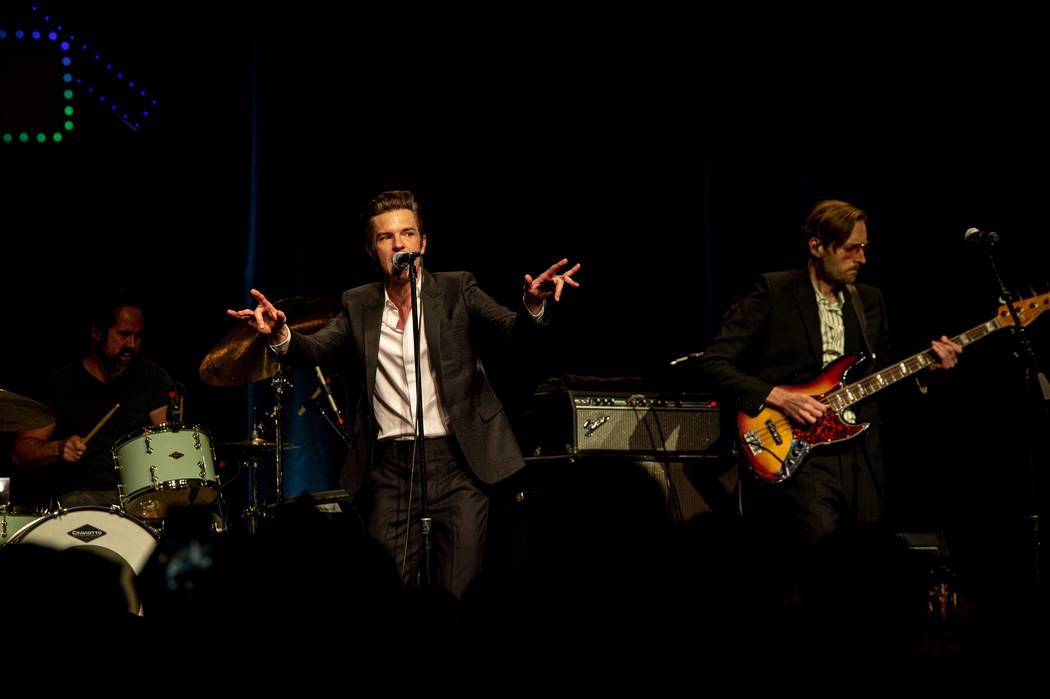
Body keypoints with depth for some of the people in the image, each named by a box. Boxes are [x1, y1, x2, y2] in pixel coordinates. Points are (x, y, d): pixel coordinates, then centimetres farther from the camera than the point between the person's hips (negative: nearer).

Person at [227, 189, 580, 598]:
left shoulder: (457, 291, 2)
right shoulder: (358, 305, 9)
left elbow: (515, 330, -9)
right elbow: (314, 350, -3)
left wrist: (534, 305, -32)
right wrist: (280, 334, -25)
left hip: (457, 462, -2)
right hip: (390, 468, 2)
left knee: (458, 595, -2)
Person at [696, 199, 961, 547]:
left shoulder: (870, 300, 15)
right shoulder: (774, 292, -4)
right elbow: (712, 363, -8)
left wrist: (926, 366, 5)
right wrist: (777, 397, -16)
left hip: (860, 455, 6)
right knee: (821, 540, -23)